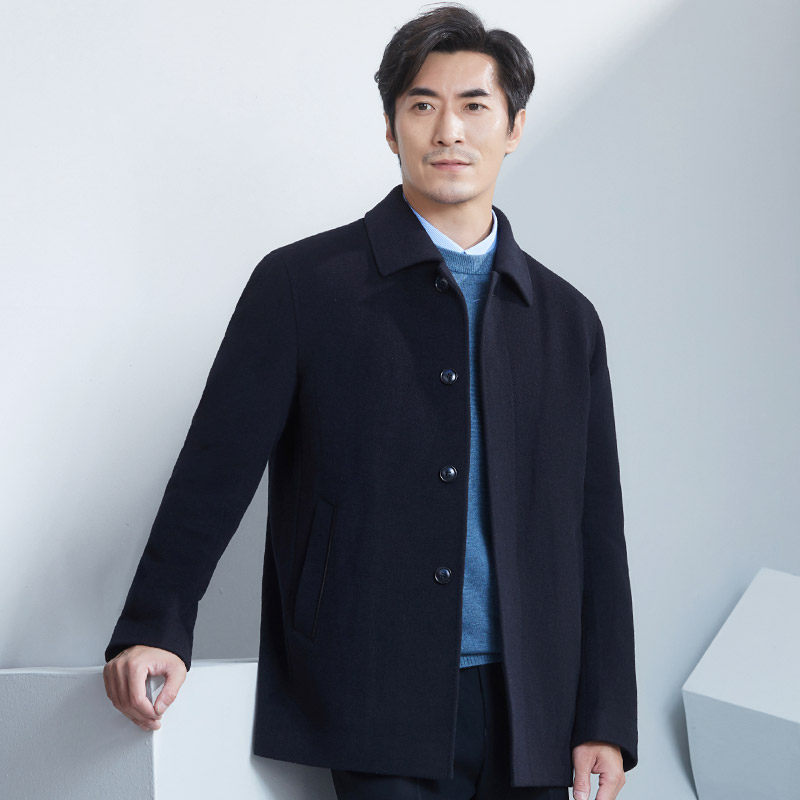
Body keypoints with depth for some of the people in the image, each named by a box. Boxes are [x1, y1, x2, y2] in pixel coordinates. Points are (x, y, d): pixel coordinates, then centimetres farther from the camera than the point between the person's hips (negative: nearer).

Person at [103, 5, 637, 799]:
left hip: (531, 719, 4)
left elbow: (595, 534, 11)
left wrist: (605, 721, 6)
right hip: (380, 714, -3)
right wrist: (153, 629, -13)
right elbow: (217, 467, -1)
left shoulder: (566, 318, 12)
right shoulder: (300, 285, 2)